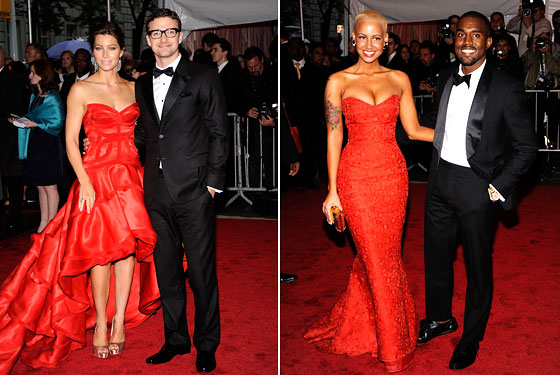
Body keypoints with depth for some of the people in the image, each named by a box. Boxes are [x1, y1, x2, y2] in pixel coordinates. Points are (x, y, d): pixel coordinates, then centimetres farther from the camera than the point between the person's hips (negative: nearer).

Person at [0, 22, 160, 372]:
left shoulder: (132, 88, 11)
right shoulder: (81, 89, -1)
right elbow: (71, 139, -4)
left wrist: (146, 171, 6)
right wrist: (85, 181, -14)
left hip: (131, 176, 4)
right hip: (97, 175, -3)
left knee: (128, 247, 4)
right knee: (101, 251, -2)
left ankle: (120, 320, 16)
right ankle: (100, 324, 13)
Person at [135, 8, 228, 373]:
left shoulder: (203, 76, 1)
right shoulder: (143, 83, 16)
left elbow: (219, 133, -2)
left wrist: (213, 182, -8)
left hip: (194, 191, -5)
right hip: (157, 192, 5)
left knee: (202, 271, 1)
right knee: (167, 271, 12)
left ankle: (207, 344, 16)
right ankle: (176, 339, 26)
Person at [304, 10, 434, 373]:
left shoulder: (399, 79, 9)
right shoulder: (339, 81, 1)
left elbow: (414, 129, 11)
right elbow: (334, 138, 0)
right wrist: (332, 191, -1)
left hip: (393, 174, 3)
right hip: (356, 176, -3)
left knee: (379, 254, 7)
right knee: (378, 259, 2)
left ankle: (354, 326, 31)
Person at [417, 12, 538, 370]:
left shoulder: (507, 87, -14)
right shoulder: (446, 76, 3)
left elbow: (527, 147, -10)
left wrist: (498, 187, -13)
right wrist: (437, 166, 12)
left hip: (477, 187, -5)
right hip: (441, 179, 6)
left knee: (478, 267, 9)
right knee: (436, 255, 19)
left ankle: (471, 339, 29)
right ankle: (441, 319, 43)